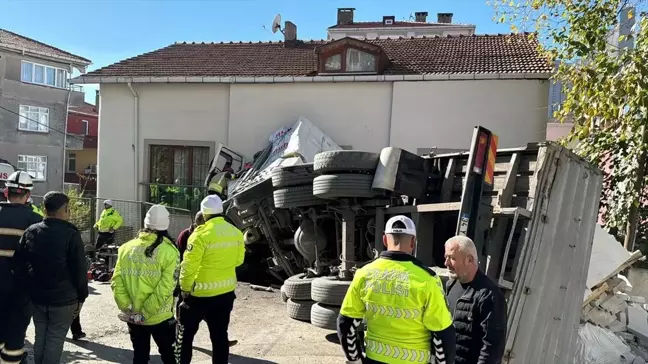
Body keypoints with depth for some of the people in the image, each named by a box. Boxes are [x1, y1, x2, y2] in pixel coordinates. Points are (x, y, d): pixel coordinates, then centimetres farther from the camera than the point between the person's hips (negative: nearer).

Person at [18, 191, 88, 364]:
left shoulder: (30, 232, 3)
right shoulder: (71, 235, -14)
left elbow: (22, 264, 9)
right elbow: (79, 270, -12)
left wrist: (30, 290, 17)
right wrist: (81, 297, -2)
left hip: (37, 297, 5)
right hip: (64, 299, -5)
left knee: (40, 337, 16)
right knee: (55, 339, 2)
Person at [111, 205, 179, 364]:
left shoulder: (126, 248, -1)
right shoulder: (169, 251, -13)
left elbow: (116, 282, -5)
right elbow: (164, 289, -18)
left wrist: (127, 309, -4)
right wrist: (145, 313, -12)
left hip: (133, 318, 4)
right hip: (160, 317, -3)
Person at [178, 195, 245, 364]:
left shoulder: (201, 234, -18)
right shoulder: (236, 232, 0)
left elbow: (189, 265, -16)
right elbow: (239, 260, 10)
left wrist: (185, 288, -4)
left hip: (201, 293, -5)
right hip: (226, 291, 5)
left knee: (186, 332, 14)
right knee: (220, 335, 15)